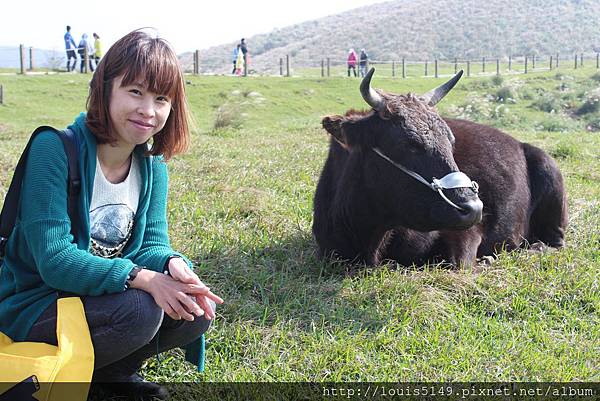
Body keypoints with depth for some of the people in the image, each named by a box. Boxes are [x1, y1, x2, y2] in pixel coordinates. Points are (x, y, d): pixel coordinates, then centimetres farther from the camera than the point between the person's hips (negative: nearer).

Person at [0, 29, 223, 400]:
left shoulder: (152, 165, -2)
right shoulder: (55, 148, -23)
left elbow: (152, 242, -3)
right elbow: (53, 259, -28)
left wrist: (173, 264, -28)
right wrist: (141, 278, -37)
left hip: (106, 294, 6)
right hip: (33, 306, -6)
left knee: (200, 308, -12)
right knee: (139, 310, -30)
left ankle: (114, 371, 10)